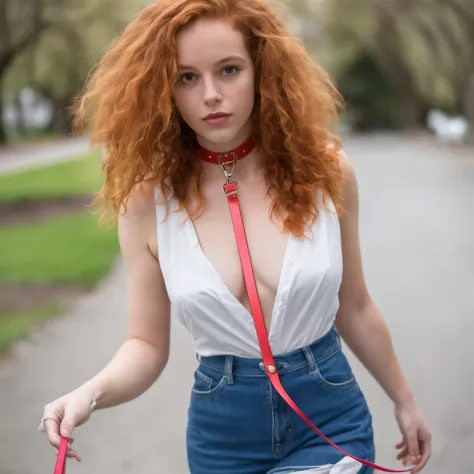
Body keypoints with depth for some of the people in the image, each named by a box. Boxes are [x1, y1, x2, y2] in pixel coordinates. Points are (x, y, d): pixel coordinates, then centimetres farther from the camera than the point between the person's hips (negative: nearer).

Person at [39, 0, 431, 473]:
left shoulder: (324, 169, -9)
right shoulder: (148, 201, -10)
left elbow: (353, 309, 5)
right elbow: (146, 344, -4)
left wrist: (403, 401, 14)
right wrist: (92, 392, -24)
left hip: (329, 419, -1)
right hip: (223, 432, 1)